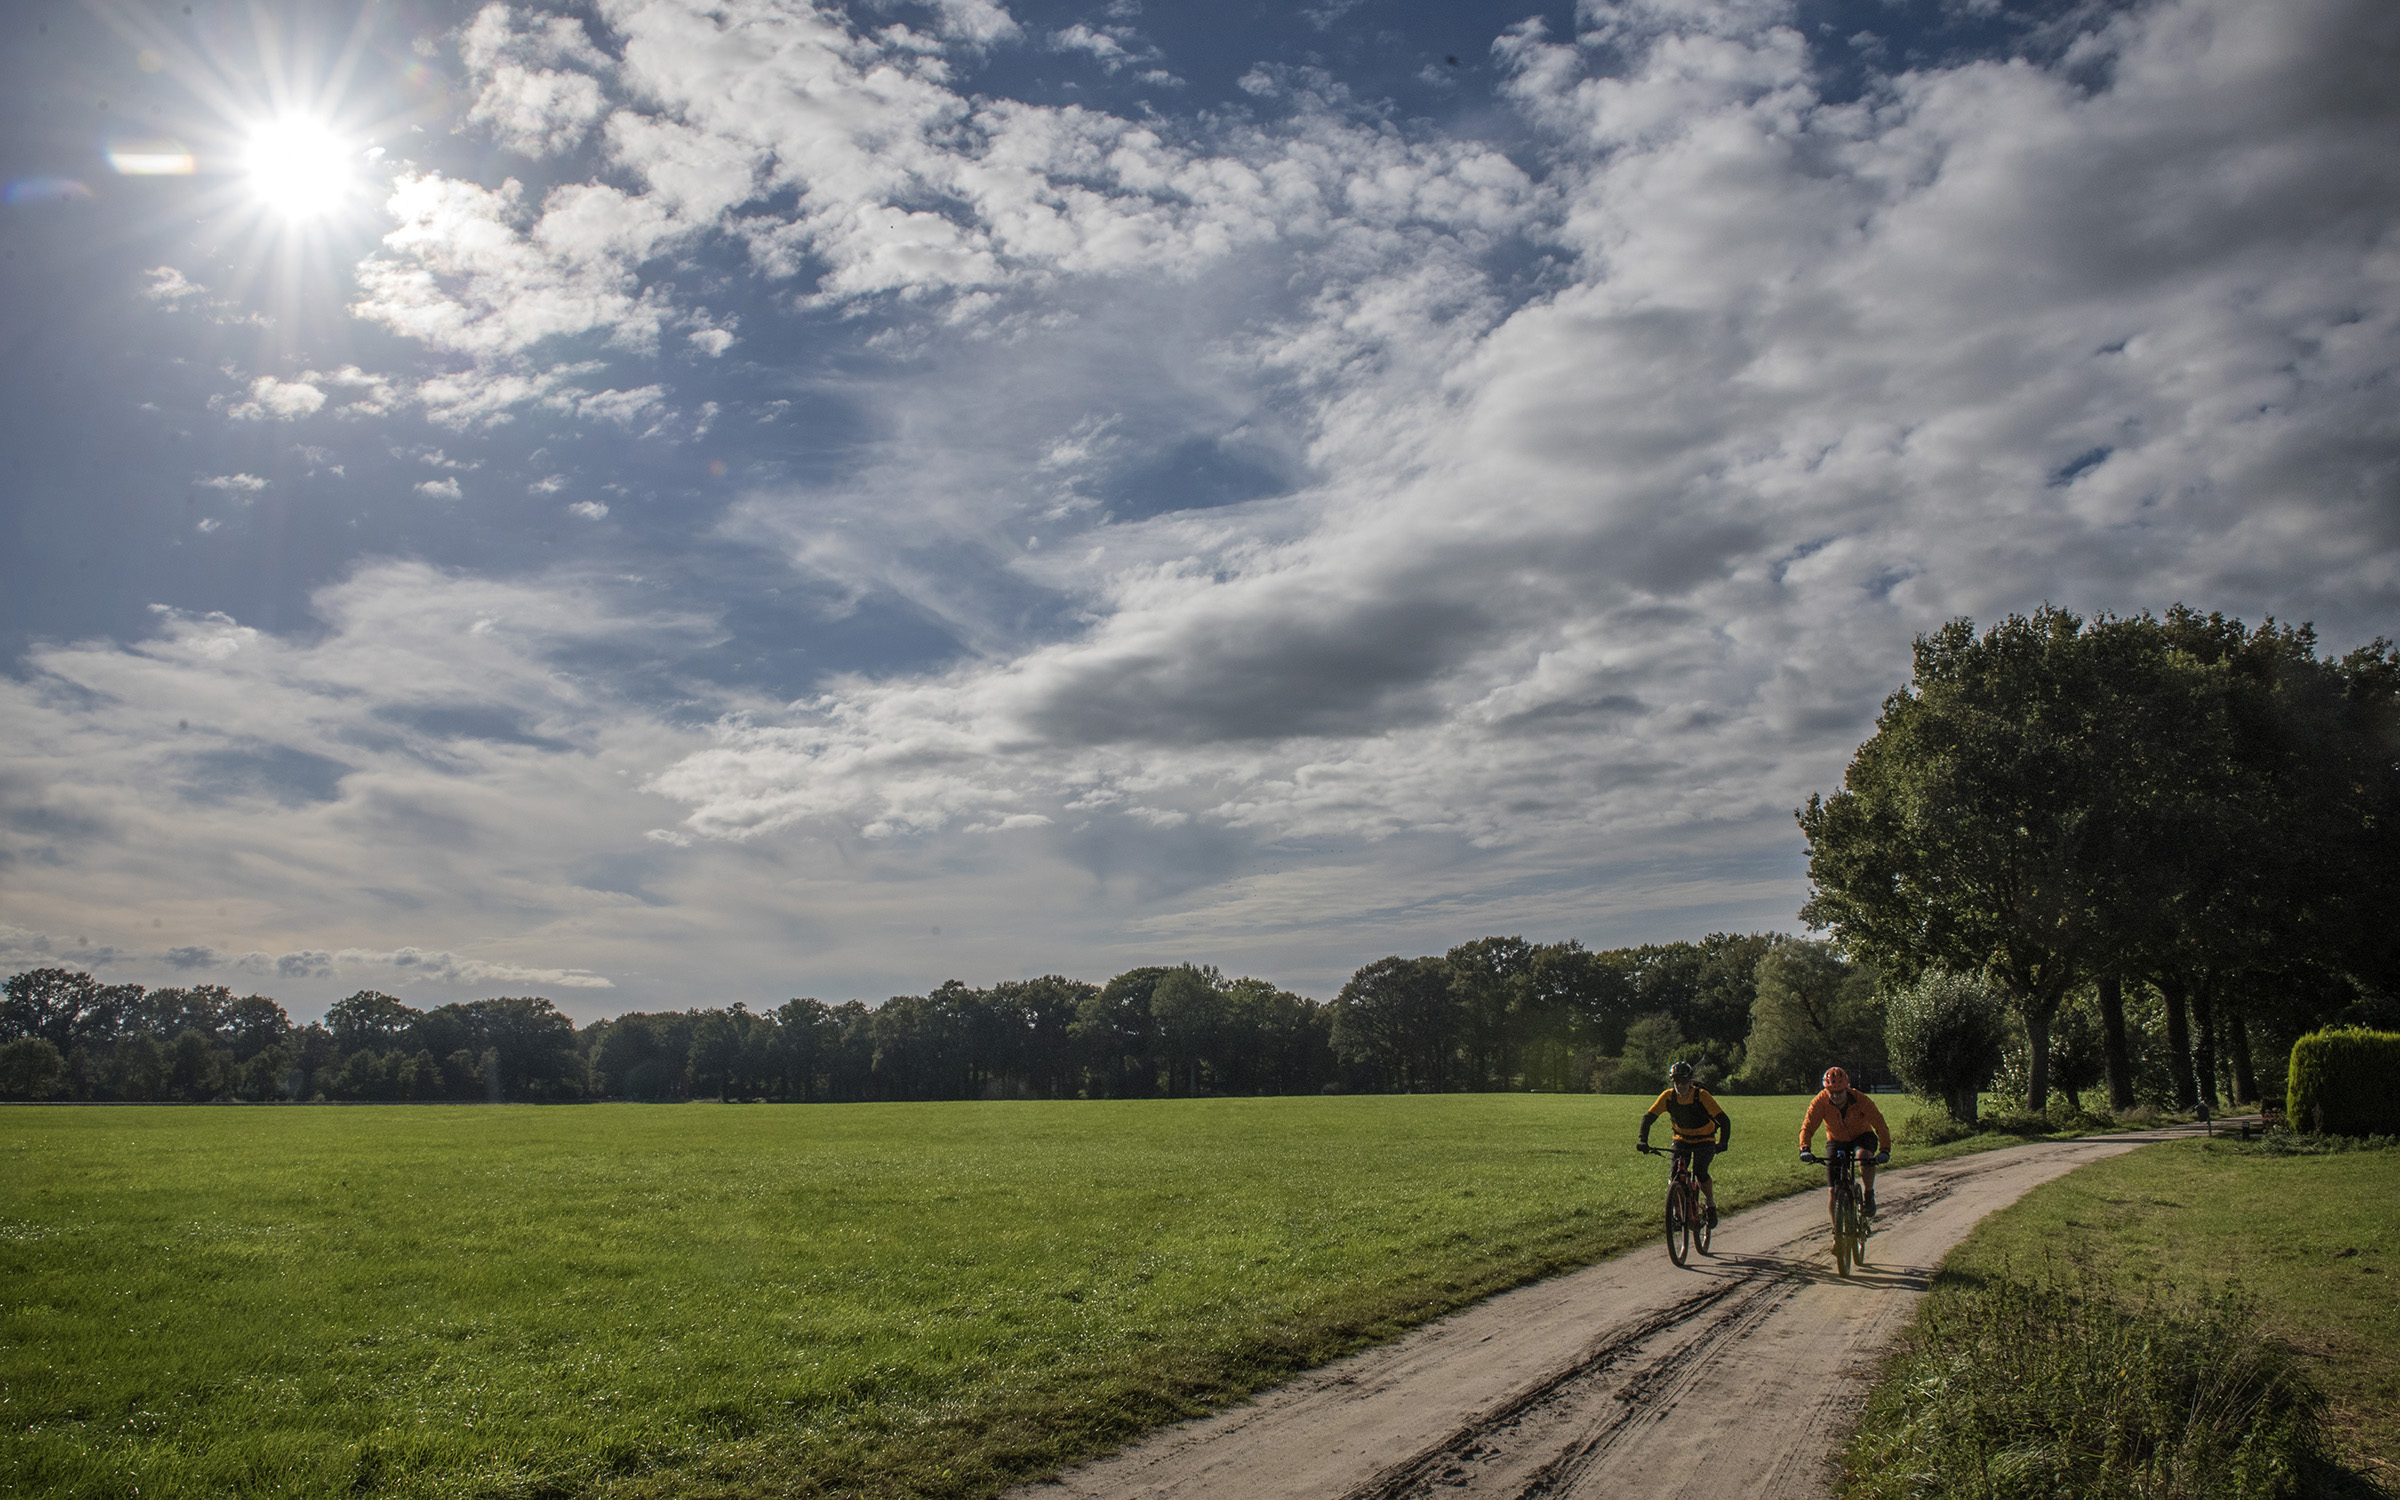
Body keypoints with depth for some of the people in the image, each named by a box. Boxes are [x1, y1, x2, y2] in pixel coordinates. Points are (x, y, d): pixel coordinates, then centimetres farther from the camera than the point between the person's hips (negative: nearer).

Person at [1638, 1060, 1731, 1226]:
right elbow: (1648, 1118, -16)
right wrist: (1643, 1141, -31)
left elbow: (1724, 1120, -28)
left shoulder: (1701, 1095, -25)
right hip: (1682, 1139, 3)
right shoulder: (1668, 1096, -17)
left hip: (1704, 1141, -3)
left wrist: (1723, 1143, -43)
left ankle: (1711, 1205, 0)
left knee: (1700, 1171, -25)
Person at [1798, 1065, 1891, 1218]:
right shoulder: (1820, 1101, -24)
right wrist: (1804, 1149, -41)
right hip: (1836, 1141, 1)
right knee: (1833, 1191, -9)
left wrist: (1885, 1150, -42)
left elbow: (1880, 1125, -28)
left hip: (1861, 1136, -1)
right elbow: (1807, 1127, -24)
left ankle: (1869, 1195, -13)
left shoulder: (1860, 1100, -27)